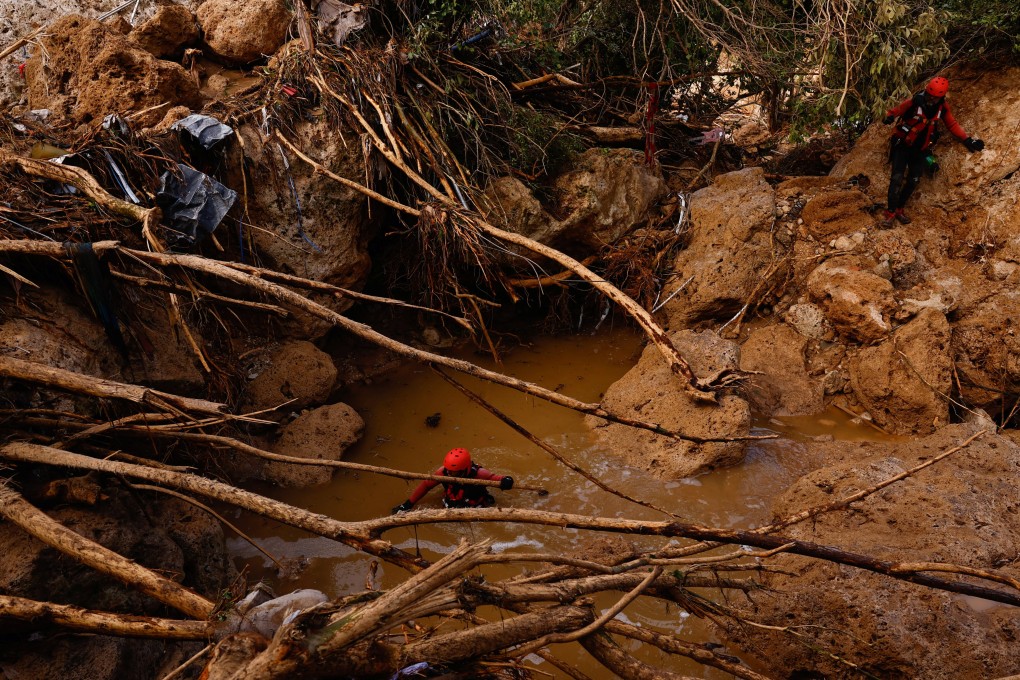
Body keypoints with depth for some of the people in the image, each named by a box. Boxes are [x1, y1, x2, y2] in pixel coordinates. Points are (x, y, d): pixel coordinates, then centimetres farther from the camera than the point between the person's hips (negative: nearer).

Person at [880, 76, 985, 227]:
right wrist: (889, 117, -42)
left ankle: (899, 209, 19)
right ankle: (890, 212, -9)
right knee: (897, 178, -15)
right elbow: (895, 111, -17)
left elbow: (952, 125, 4)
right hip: (902, 145, -5)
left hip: (921, 149, 5)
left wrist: (967, 140, -5)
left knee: (914, 181, 4)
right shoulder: (914, 102, -20)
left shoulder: (942, 107, -6)